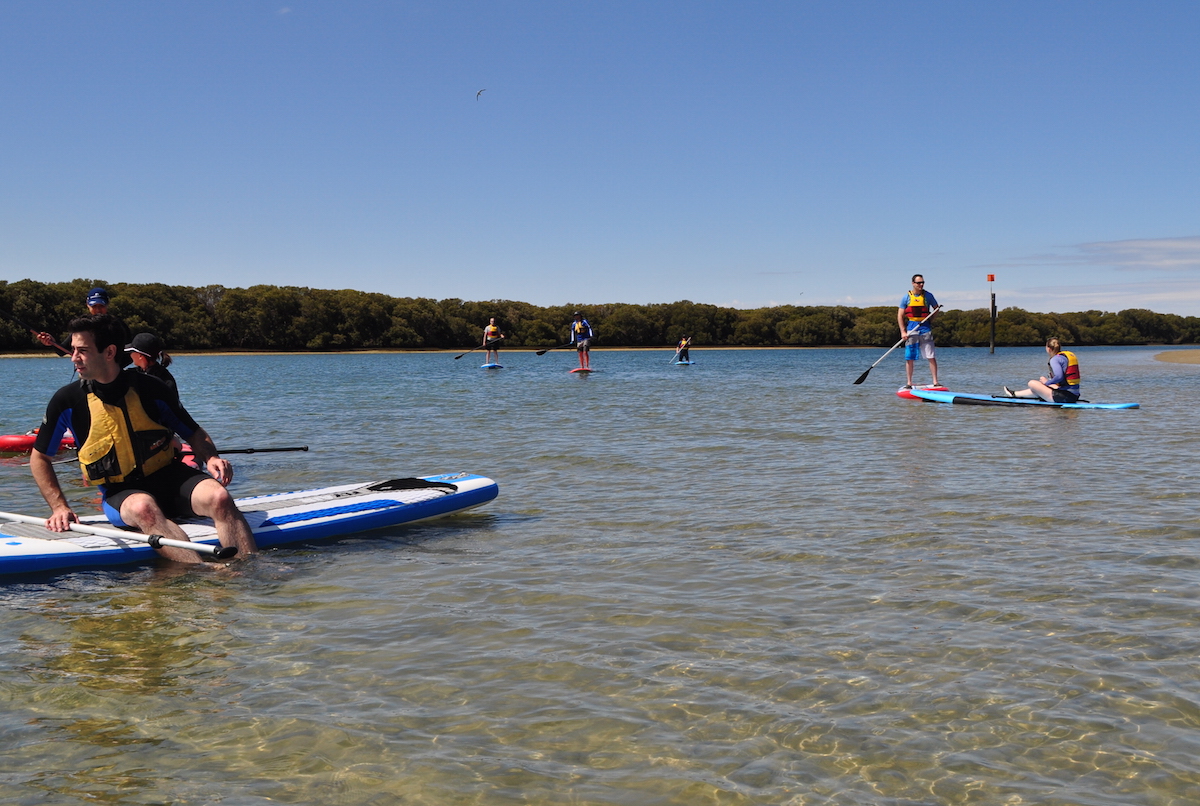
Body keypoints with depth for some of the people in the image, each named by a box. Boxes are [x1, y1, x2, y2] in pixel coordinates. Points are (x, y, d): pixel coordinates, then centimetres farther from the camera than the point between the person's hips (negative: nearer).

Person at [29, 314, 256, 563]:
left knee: (219, 497, -30)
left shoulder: (148, 388, -2)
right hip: (120, 494, -1)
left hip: (170, 477, 2)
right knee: (143, 507, -38)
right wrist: (59, 507, -1)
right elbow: (39, 458, 10)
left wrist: (211, 458, -14)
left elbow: (194, 433, 8)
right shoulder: (67, 401, -2)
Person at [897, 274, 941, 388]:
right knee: (909, 358, 2)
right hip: (911, 328, 0)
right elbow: (900, 315, 3)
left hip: (925, 328, 0)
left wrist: (930, 318, 2)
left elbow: (936, 308, 18)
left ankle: (935, 382, 0)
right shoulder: (906, 297, 2)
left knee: (931, 356, -4)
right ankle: (909, 383, 10)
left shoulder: (928, 296, 4)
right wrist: (903, 331, -5)